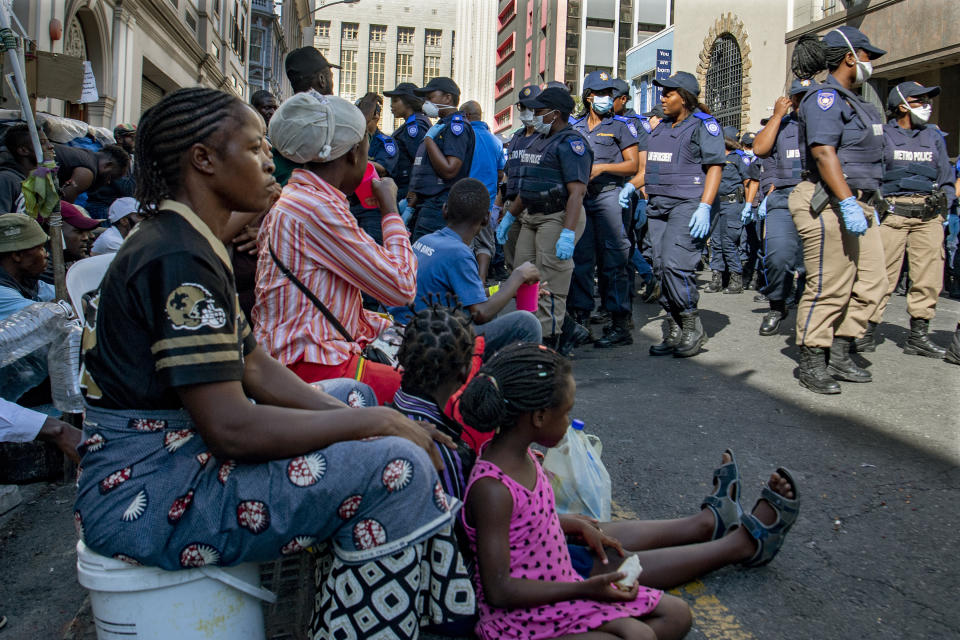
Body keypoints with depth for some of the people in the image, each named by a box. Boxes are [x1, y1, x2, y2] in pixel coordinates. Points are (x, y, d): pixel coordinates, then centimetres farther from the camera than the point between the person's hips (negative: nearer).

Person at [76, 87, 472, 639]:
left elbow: (255, 370, 10)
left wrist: (361, 416, -1)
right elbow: (230, 426, -26)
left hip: (178, 458, 10)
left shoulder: (192, 247, 12)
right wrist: (375, 420, -18)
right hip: (147, 496, -10)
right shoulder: (178, 260, -20)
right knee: (396, 467, -23)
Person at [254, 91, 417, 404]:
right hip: (313, 369, -10)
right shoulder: (317, 209, -17)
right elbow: (401, 287, -14)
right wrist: (390, 209, -4)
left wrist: (389, 328, 13)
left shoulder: (298, 199, 15)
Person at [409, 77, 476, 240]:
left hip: (438, 207, -10)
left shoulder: (457, 125, -9)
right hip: (426, 205, 10)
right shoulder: (441, 126, 22)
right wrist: (411, 203, 22)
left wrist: (428, 139, -12)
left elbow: (449, 170, -21)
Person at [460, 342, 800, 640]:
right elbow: (499, 591, -24)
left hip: (553, 568, 9)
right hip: (523, 612, -9)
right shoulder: (492, 489, -29)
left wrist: (578, 525, 7)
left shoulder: (514, 453, -2)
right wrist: (585, 589, -23)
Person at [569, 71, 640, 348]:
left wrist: (602, 168, -12)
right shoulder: (575, 127, 17)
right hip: (580, 196, 4)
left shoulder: (621, 125, 6)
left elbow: (632, 165, 1)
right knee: (580, 258, 5)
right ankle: (579, 317, 13)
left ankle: (620, 324, -5)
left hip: (609, 194, -4)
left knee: (613, 261, -7)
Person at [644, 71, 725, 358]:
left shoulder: (703, 124, -3)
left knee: (675, 264, -17)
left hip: (687, 204, -8)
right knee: (661, 268, 3)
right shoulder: (661, 127, 20)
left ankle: (693, 328, -1)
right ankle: (674, 332, 10)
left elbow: (715, 166, -10)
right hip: (657, 205, 8)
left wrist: (704, 207, -19)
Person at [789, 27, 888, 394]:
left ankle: (839, 357, 17)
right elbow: (824, 153, -21)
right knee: (829, 289, -7)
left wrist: (869, 205, 23)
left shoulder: (852, 101, 22)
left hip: (857, 204, 10)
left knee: (870, 285, 8)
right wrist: (848, 204, -26)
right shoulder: (826, 97, -9)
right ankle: (812, 364, 4)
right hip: (831, 205, -10)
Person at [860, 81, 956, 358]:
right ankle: (868, 331, -1)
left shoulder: (934, 136, 19)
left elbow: (947, 177, 20)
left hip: (929, 215, 4)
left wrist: (947, 210, 5)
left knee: (929, 276, 1)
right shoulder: (882, 135, 7)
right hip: (891, 212, -4)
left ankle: (918, 335, 9)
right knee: (882, 274, -9)